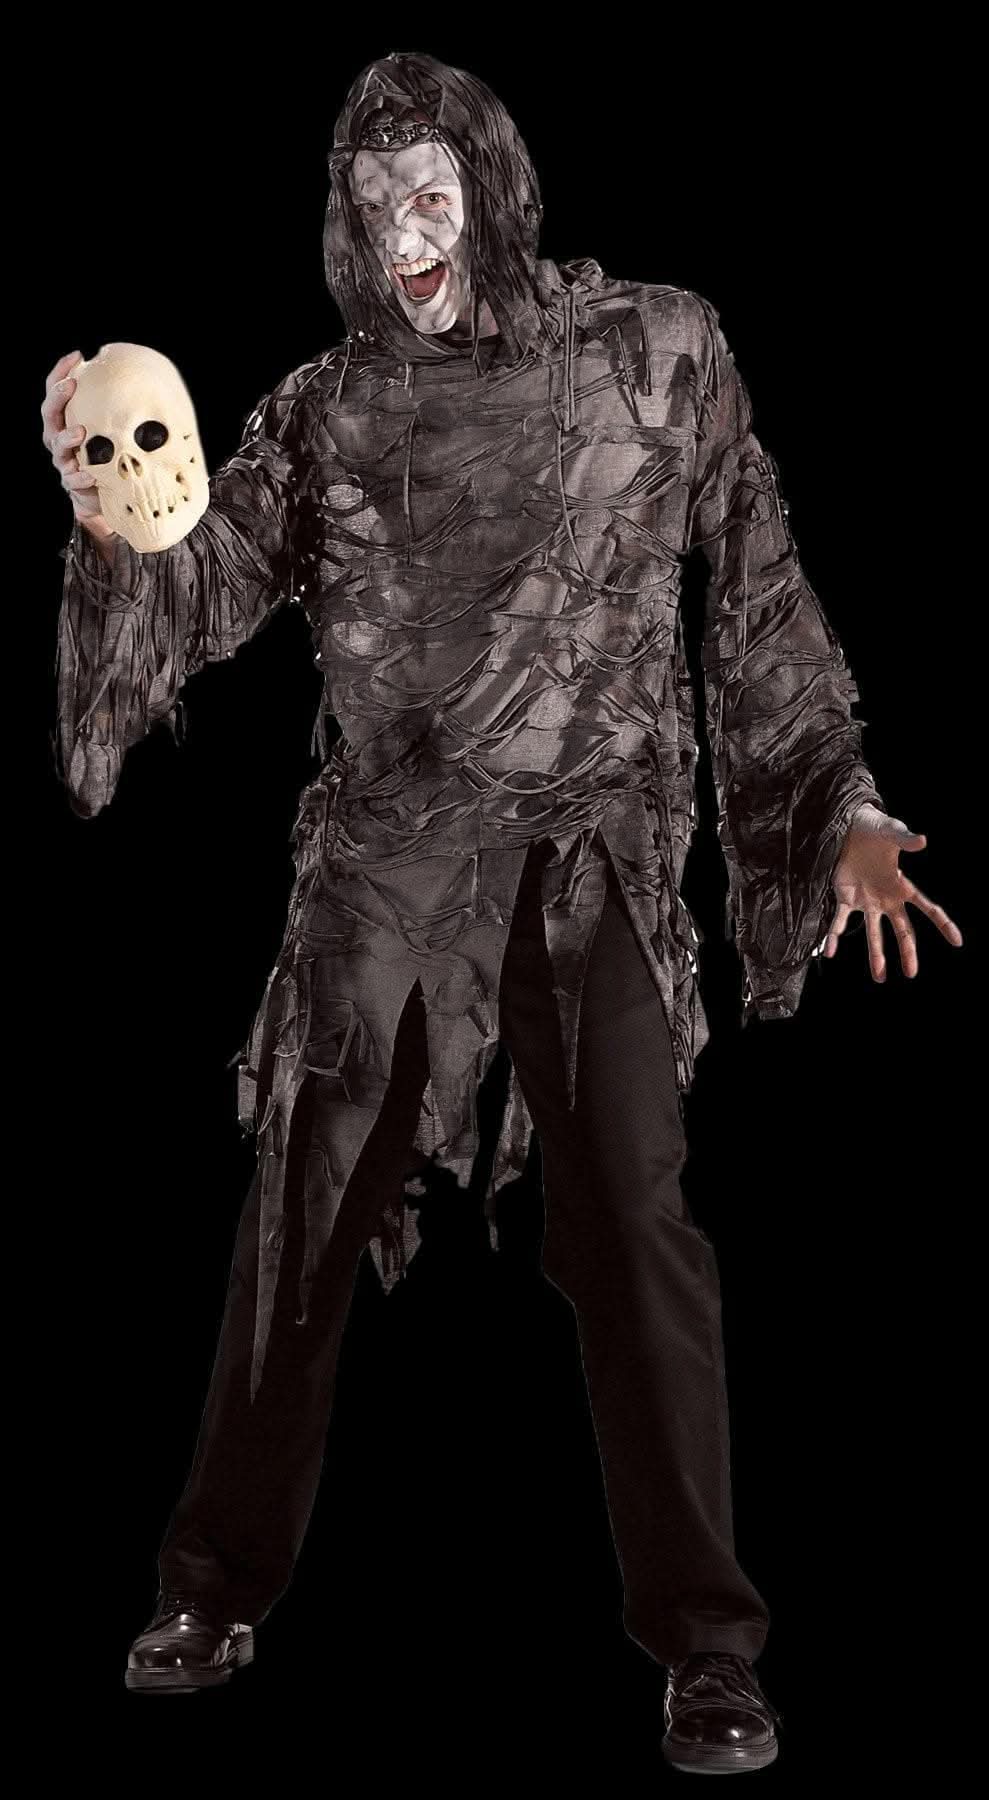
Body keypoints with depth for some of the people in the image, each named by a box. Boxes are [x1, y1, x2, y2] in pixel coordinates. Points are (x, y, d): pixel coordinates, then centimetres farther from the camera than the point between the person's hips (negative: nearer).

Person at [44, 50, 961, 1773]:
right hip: (384, 858, 2)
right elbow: (208, 589, 4)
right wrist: (114, 522, -18)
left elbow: (757, 594, 6)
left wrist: (837, 805, 0)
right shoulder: (331, 408, 7)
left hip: (592, 856, -2)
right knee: (303, 1218, 5)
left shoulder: (655, 350, 4)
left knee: (634, 1226, -8)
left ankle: (706, 1645, 4)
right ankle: (220, 1586, 22)